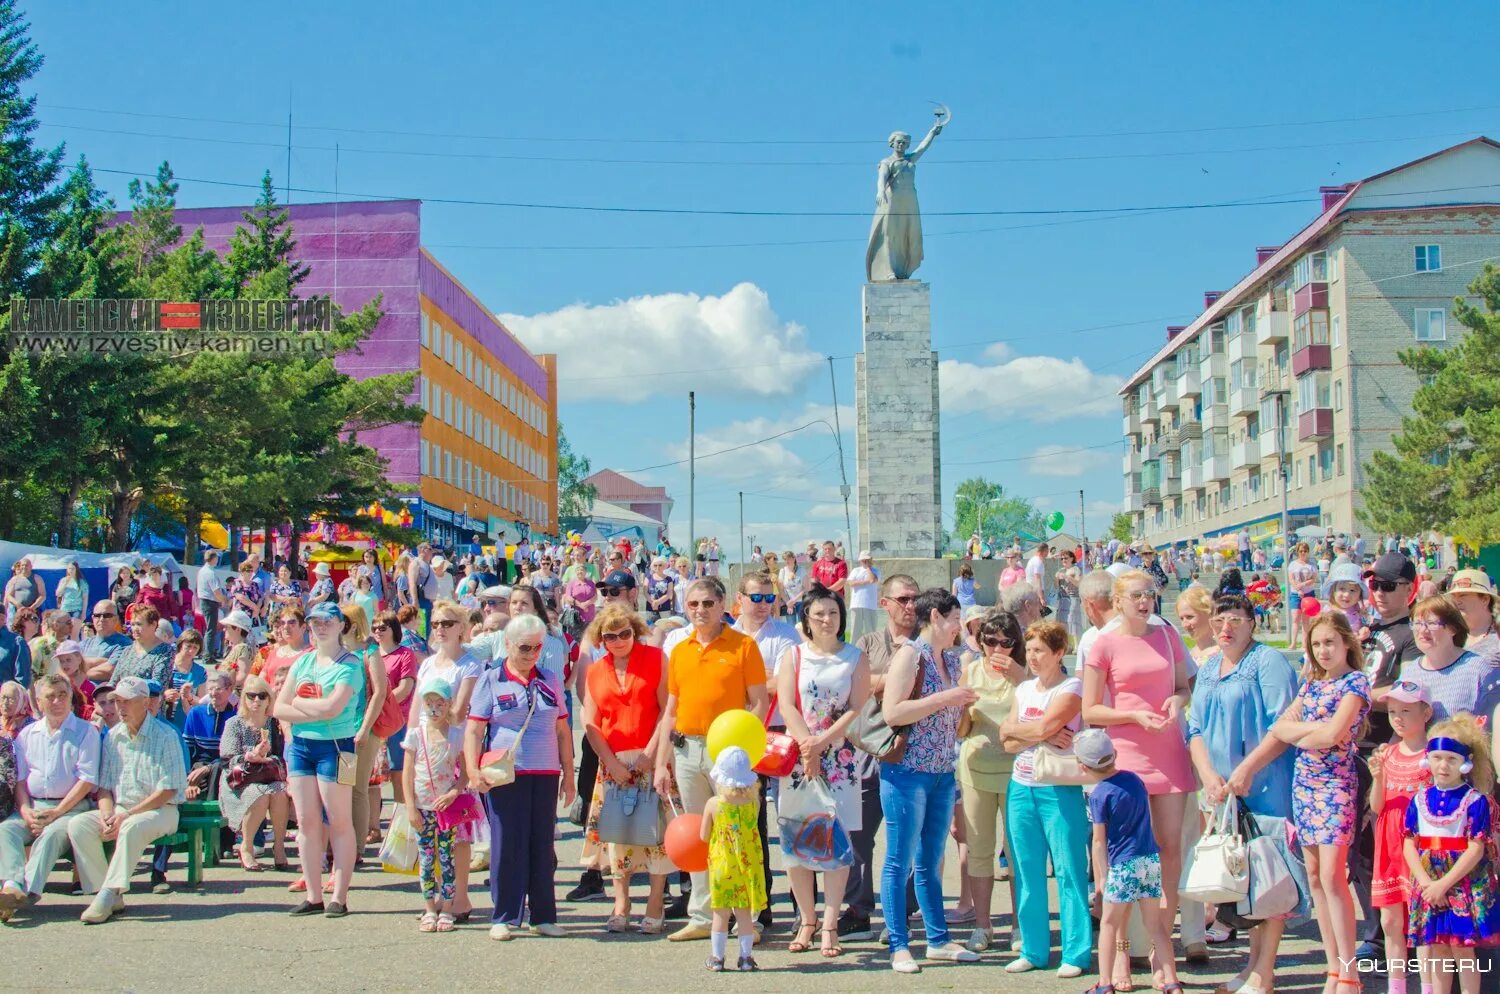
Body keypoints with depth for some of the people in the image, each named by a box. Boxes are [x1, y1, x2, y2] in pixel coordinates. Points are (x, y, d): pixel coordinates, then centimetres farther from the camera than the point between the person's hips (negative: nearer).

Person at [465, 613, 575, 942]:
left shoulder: (551, 680, 12)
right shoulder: (491, 680, 3)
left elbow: (562, 731, 15)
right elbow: (474, 730, -2)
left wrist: (568, 775, 12)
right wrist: (473, 770, -14)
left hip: (545, 775, 3)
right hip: (505, 775, -3)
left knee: (543, 845, 6)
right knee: (507, 844, -2)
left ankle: (544, 916, 14)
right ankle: (504, 918, 6)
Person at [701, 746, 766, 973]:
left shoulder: (713, 804, -11)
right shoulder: (753, 802, -7)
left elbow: (704, 836, -3)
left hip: (721, 865, -1)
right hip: (748, 867, 1)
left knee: (721, 913, 8)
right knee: (745, 913, 9)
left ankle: (717, 958, 13)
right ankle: (745, 958, 13)